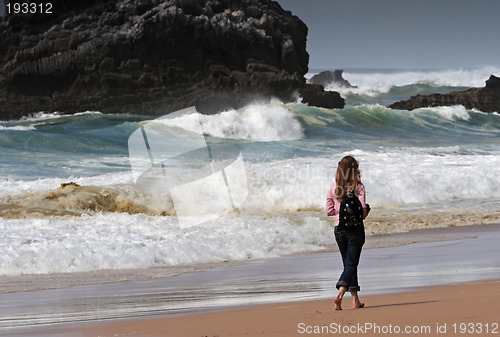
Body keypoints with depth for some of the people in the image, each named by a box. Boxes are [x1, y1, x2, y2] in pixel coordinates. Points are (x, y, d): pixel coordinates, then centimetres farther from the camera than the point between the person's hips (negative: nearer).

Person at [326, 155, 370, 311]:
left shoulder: (333, 187, 2)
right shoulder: (358, 187, -10)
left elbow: (329, 210, 4)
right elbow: (362, 209, -15)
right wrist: (365, 213, 7)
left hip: (339, 229, 4)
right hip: (355, 229, -4)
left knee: (348, 264, 14)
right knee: (351, 264, -1)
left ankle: (355, 300, 16)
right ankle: (339, 295, -21)